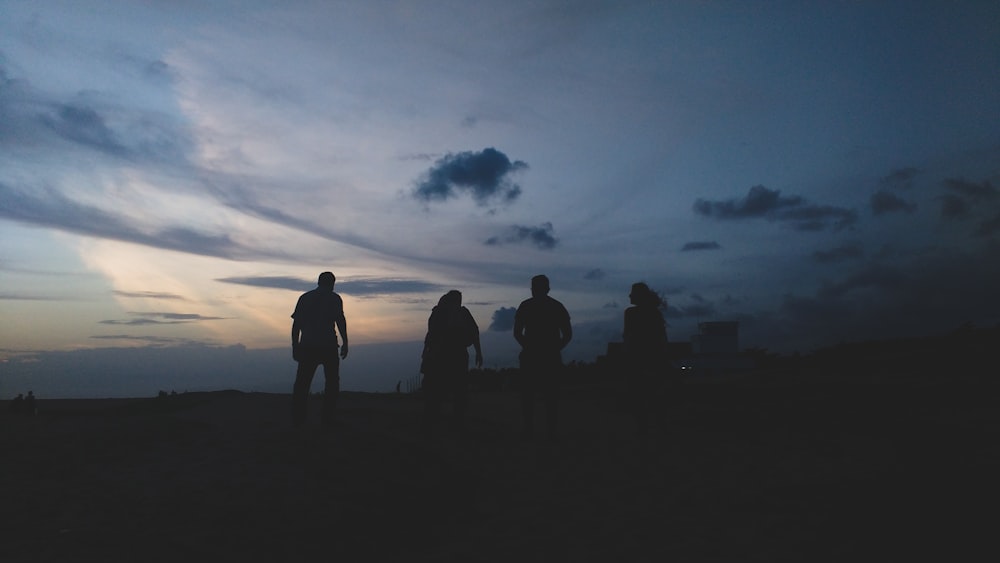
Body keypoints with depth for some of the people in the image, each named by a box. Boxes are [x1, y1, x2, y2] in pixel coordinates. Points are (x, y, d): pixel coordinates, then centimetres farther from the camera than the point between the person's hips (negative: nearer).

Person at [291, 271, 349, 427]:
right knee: (332, 381, 8)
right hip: (328, 345, -2)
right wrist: (345, 343, -3)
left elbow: (296, 324, 8)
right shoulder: (334, 298, 5)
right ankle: (328, 417, 1)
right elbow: (340, 320, -6)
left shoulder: (304, 297, 13)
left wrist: (295, 347, 11)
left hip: (307, 346, 3)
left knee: (302, 382, 7)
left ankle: (297, 418, 2)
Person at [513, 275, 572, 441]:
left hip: (530, 357, -1)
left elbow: (517, 333, -1)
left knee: (527, 395, 7)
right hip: (552, 357, 2)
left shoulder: (525, 306, 0)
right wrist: (556, 349, 11)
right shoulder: (557, 306, 5)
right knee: (550, 396, 8)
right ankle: (551, 431, 5)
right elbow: (568, 334, 2)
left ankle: (529, 429, 4)